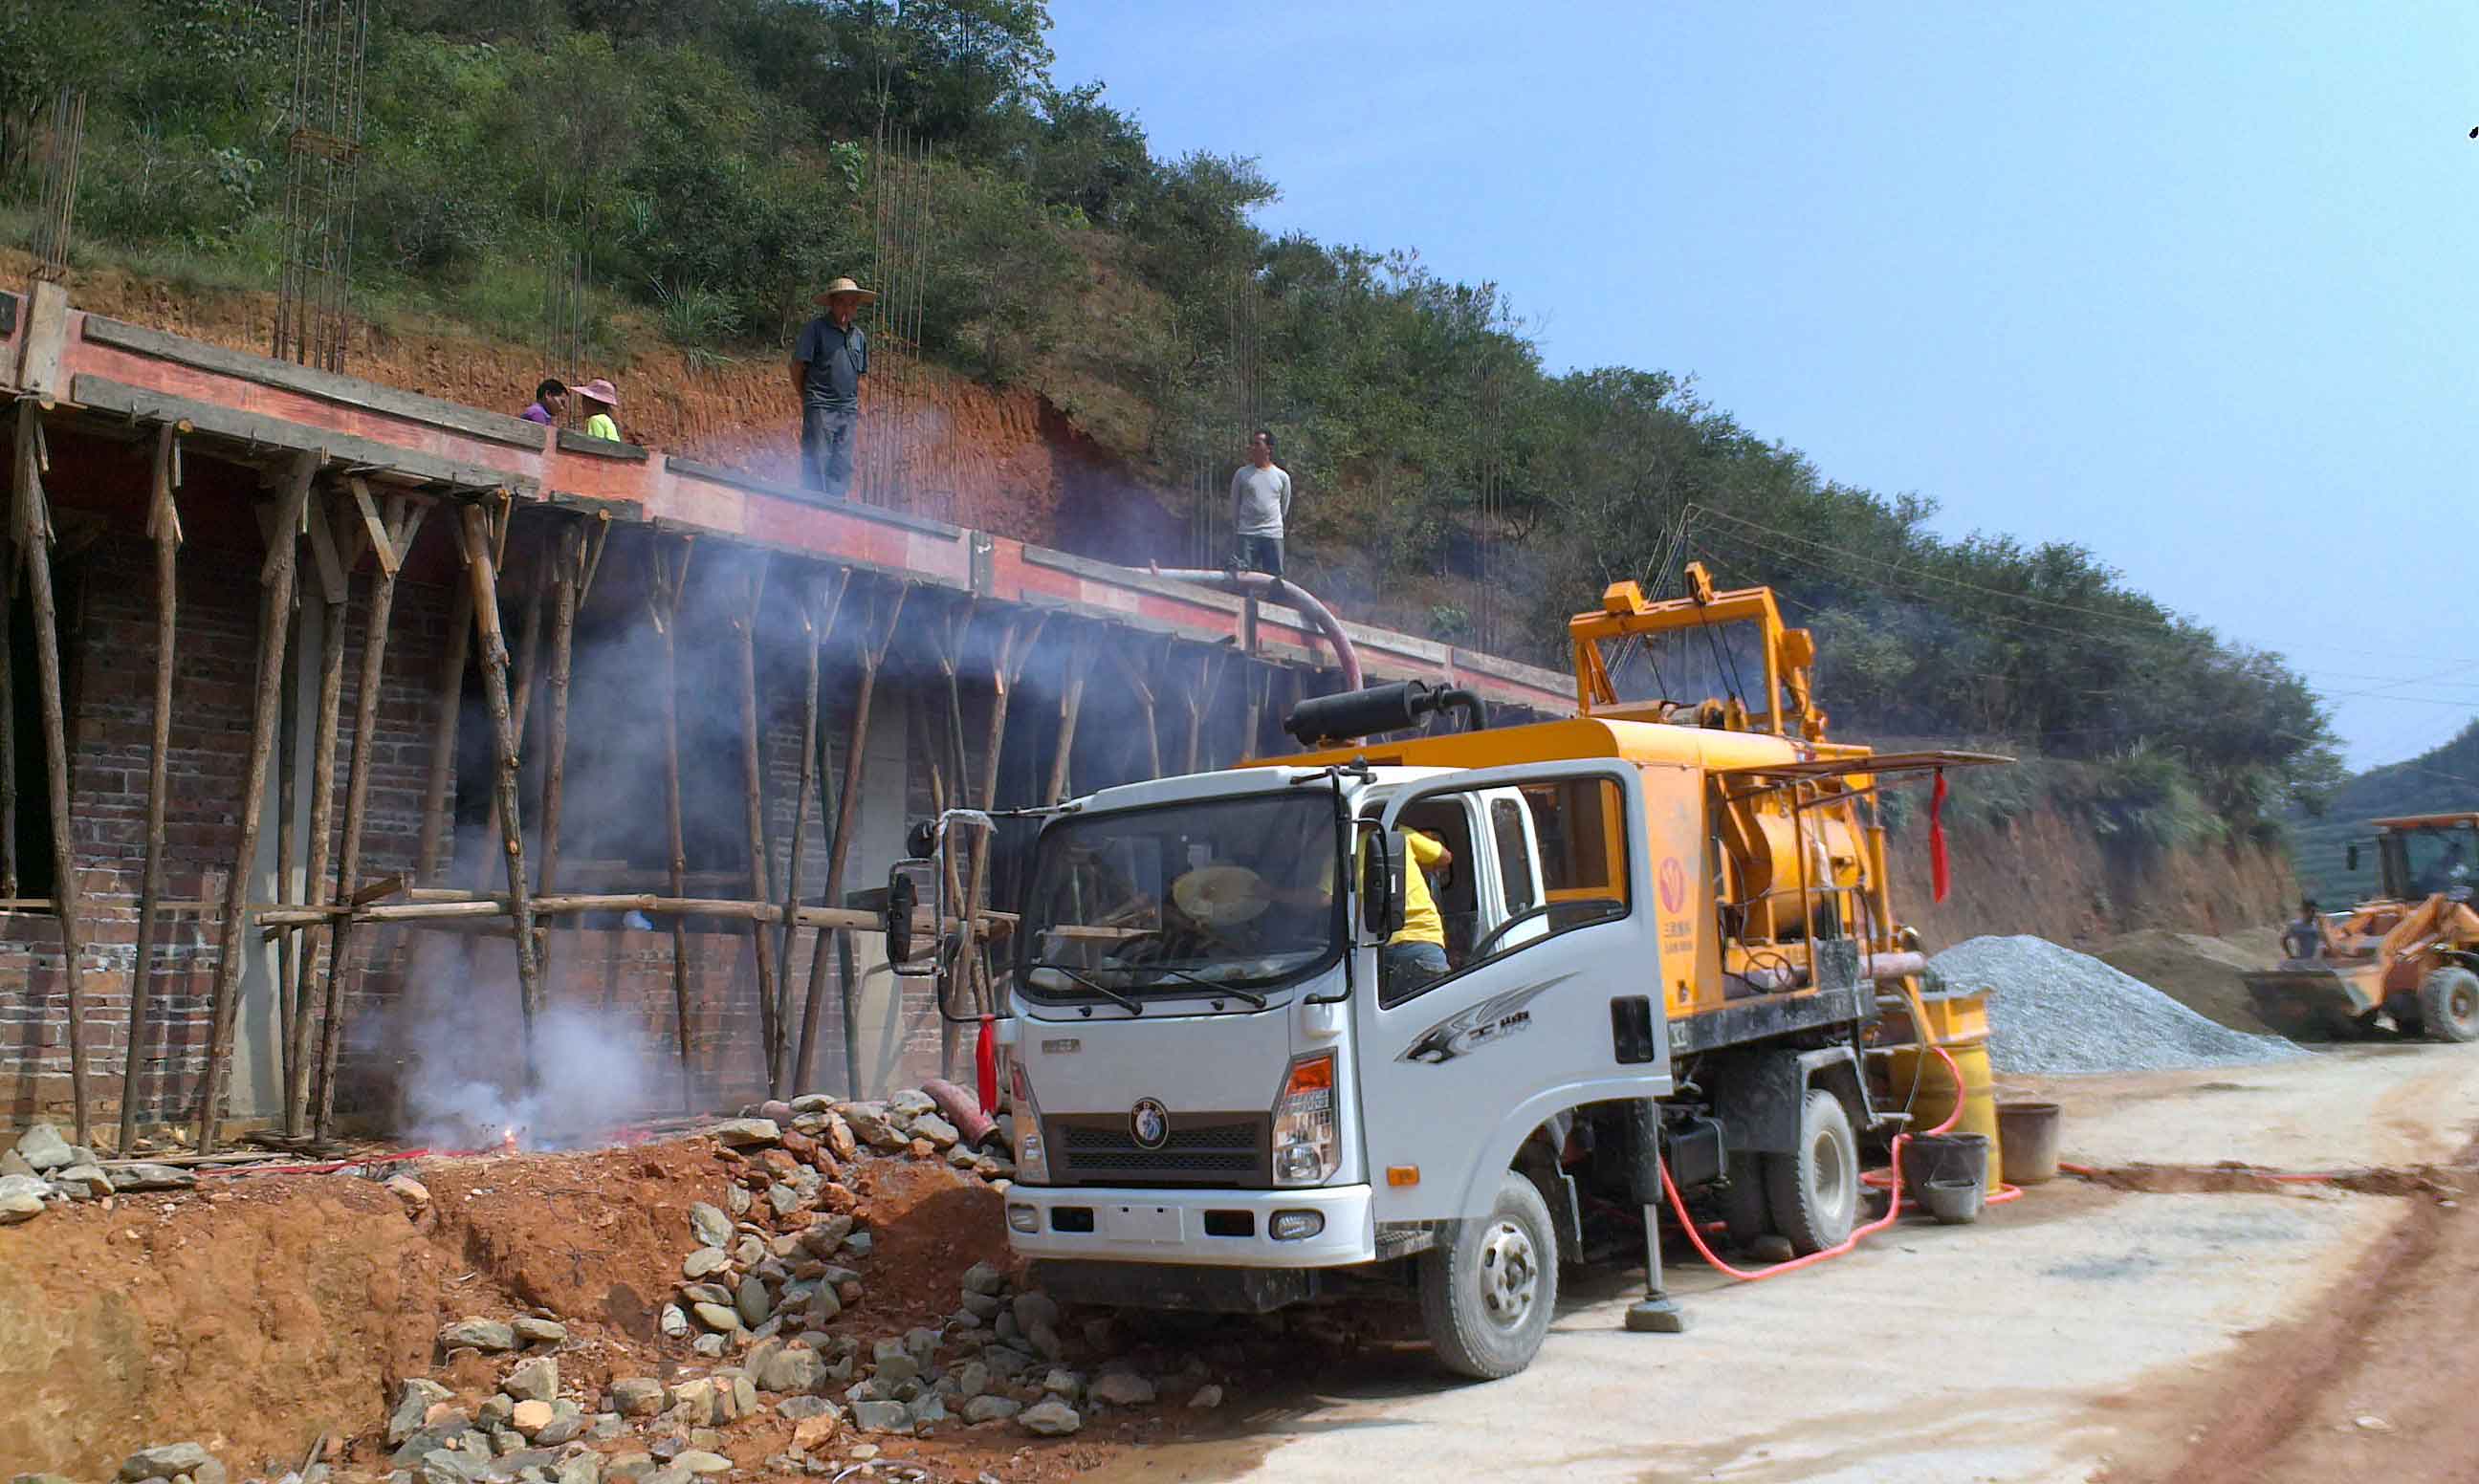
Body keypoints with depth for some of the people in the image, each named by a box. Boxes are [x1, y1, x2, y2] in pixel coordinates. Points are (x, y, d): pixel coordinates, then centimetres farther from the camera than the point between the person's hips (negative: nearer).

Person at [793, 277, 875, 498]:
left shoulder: (859, 336, 14)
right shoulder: (816, 328, -3)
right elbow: (797, 366, -2)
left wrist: (857, 415, 16)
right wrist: (807, 399, -1)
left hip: (848, 412, 5)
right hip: (820, 410, -5)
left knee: (843, 467, 6)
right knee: (816, 464, -6)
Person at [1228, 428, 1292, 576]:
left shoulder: (1282, 477, 5)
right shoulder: (1241, 474, 3)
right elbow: (1234, 504, 12)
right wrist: (1237, 529, 15)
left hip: (1273, 536, 1)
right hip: (1247, 535, -1)